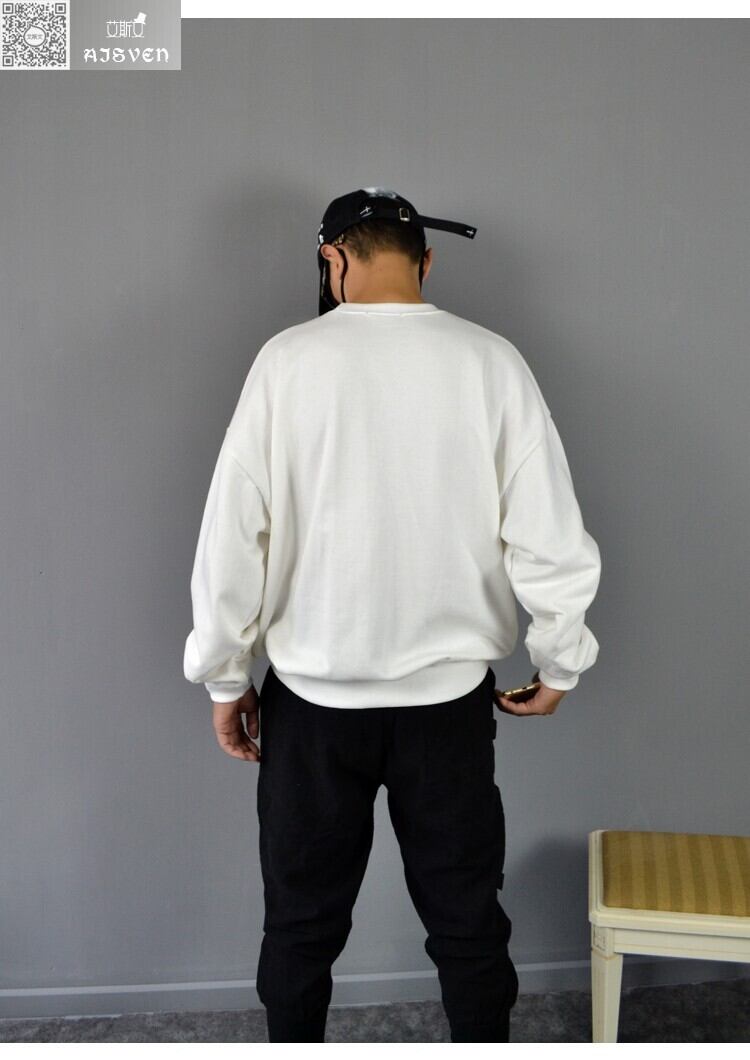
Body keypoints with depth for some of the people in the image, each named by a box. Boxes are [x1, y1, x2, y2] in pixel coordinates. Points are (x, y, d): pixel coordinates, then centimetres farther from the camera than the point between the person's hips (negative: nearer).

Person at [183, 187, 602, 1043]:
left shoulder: (289, 359, -8)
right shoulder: (491, 361, -6)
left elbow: (233, 533, -7)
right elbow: (550, 538, -7)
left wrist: (226, 677, 4)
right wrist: (559, 663, 8)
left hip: (313, 696, 0)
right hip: (448, 695, 1)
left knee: (301, 922, 17)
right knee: (467, 920, 16)